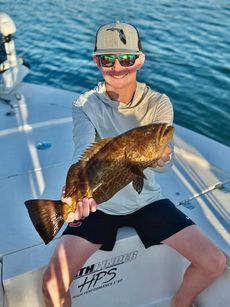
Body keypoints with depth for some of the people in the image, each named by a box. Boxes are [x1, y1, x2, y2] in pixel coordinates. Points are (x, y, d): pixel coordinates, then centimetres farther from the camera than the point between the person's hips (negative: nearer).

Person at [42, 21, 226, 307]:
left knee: (215, 264, -5)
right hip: (98, 203, -1)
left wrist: (162, 158, -46)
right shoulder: (85, 105, -11)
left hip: (146, 199, 2)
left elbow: (162, 163, -21)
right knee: (53, 283, -15)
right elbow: (83, 151, -30)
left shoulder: (158, 103, -9)